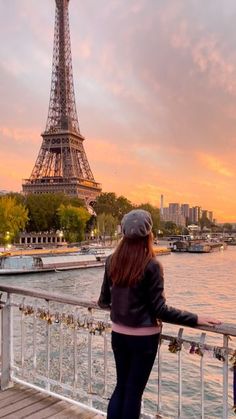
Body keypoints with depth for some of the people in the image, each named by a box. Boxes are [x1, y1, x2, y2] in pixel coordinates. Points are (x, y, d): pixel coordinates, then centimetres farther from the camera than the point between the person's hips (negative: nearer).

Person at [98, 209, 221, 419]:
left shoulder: (112, 261, -4)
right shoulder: (151, 265, -18)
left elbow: (104, 300, 6)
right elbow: (160, 309, -17)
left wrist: (101, 303, 30)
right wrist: (196, 319, -11)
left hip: (118, 334, 5)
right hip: (143, 337, -4)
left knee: (121, 386, 21)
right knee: (134, 390, 12)